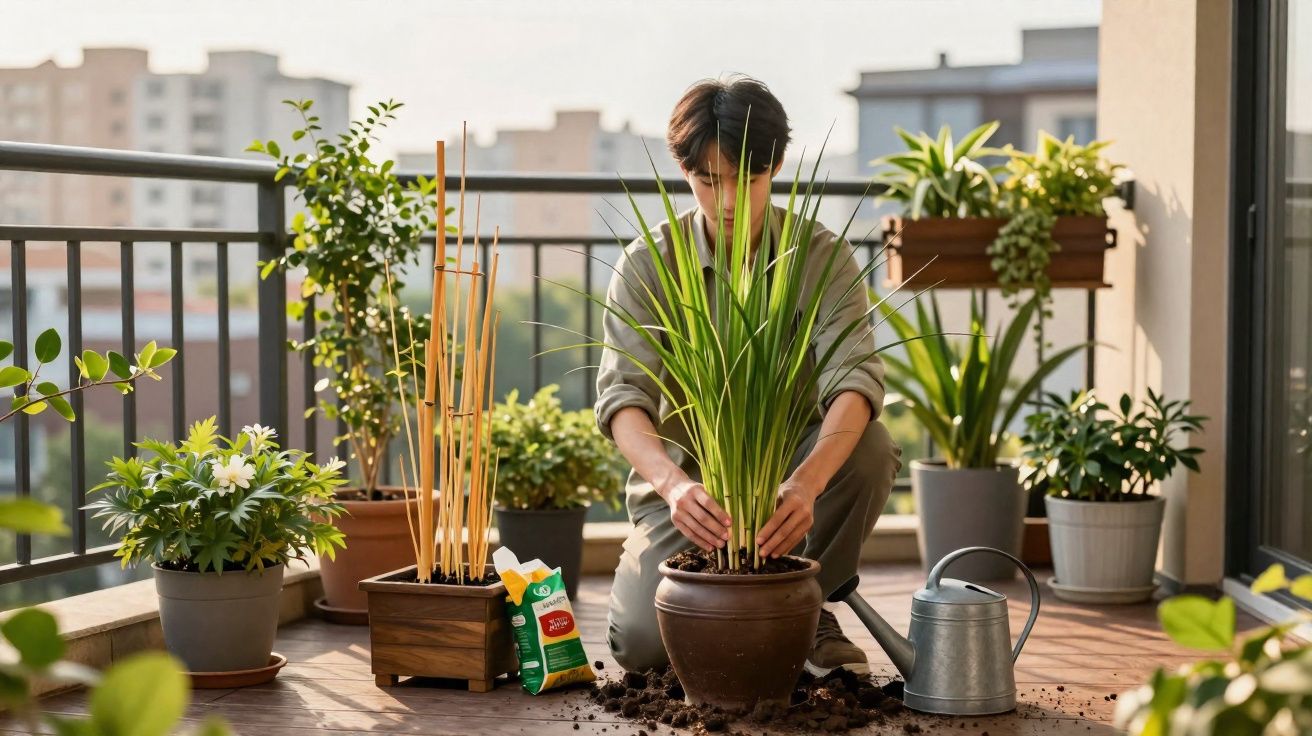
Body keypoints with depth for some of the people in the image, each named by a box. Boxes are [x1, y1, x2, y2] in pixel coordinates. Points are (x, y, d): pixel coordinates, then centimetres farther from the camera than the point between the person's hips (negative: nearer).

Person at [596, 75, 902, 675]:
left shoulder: (821, 256, -11)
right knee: (640, 643, -23)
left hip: (790, 471, 1)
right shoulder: (647, 264, -11)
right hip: (686, 476, 0)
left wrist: (807, 483, -48)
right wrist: (673, 484, -45)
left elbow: (854, 378, -27)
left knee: (871, 448, -32)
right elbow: (622, 394, -23)